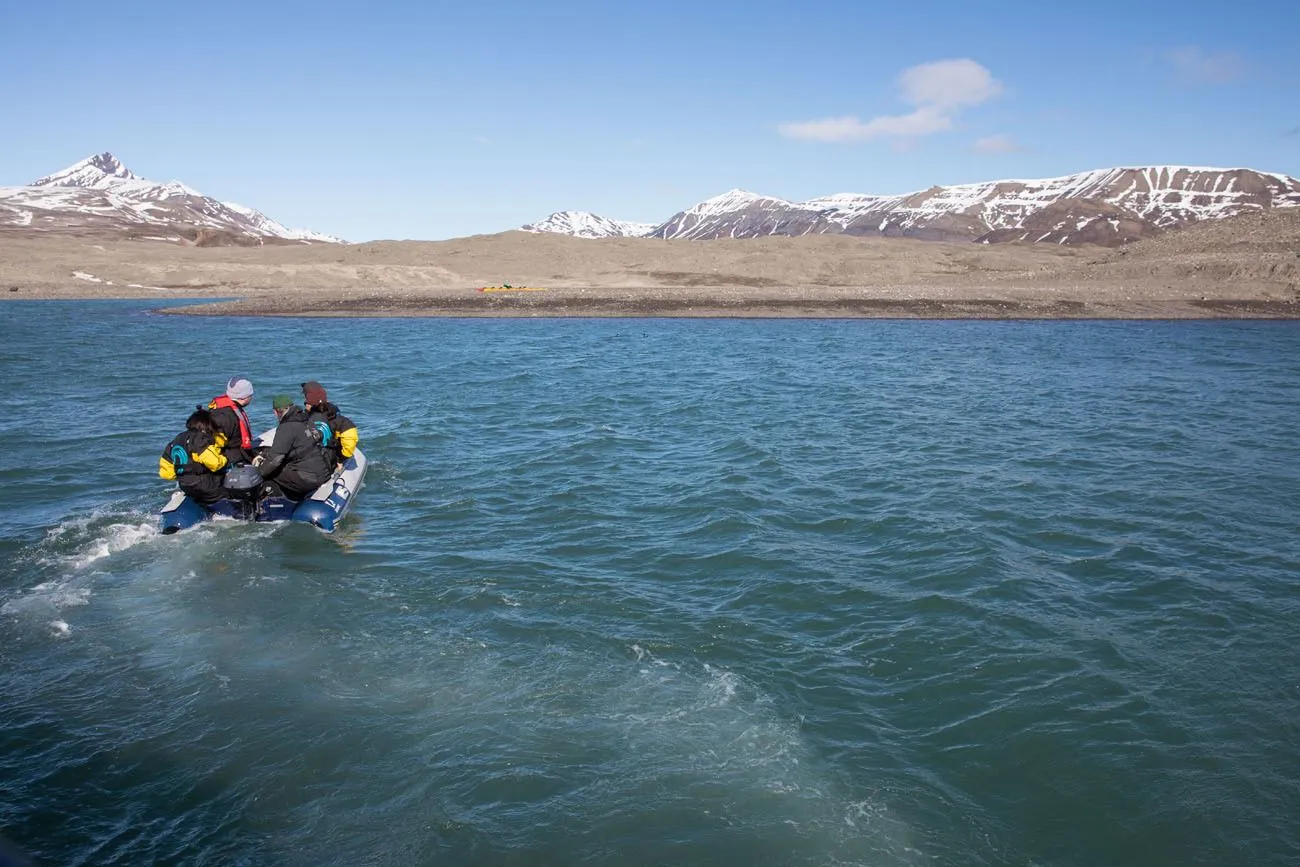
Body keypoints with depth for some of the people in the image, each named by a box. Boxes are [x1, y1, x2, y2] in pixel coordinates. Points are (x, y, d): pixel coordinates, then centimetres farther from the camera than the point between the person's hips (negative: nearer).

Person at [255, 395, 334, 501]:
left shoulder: (286, 427, -13)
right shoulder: (305, 421, 14)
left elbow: (275, 458, -14)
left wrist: (257, 473, -1)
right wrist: (263, 455, 23)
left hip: (309, 479, -9)